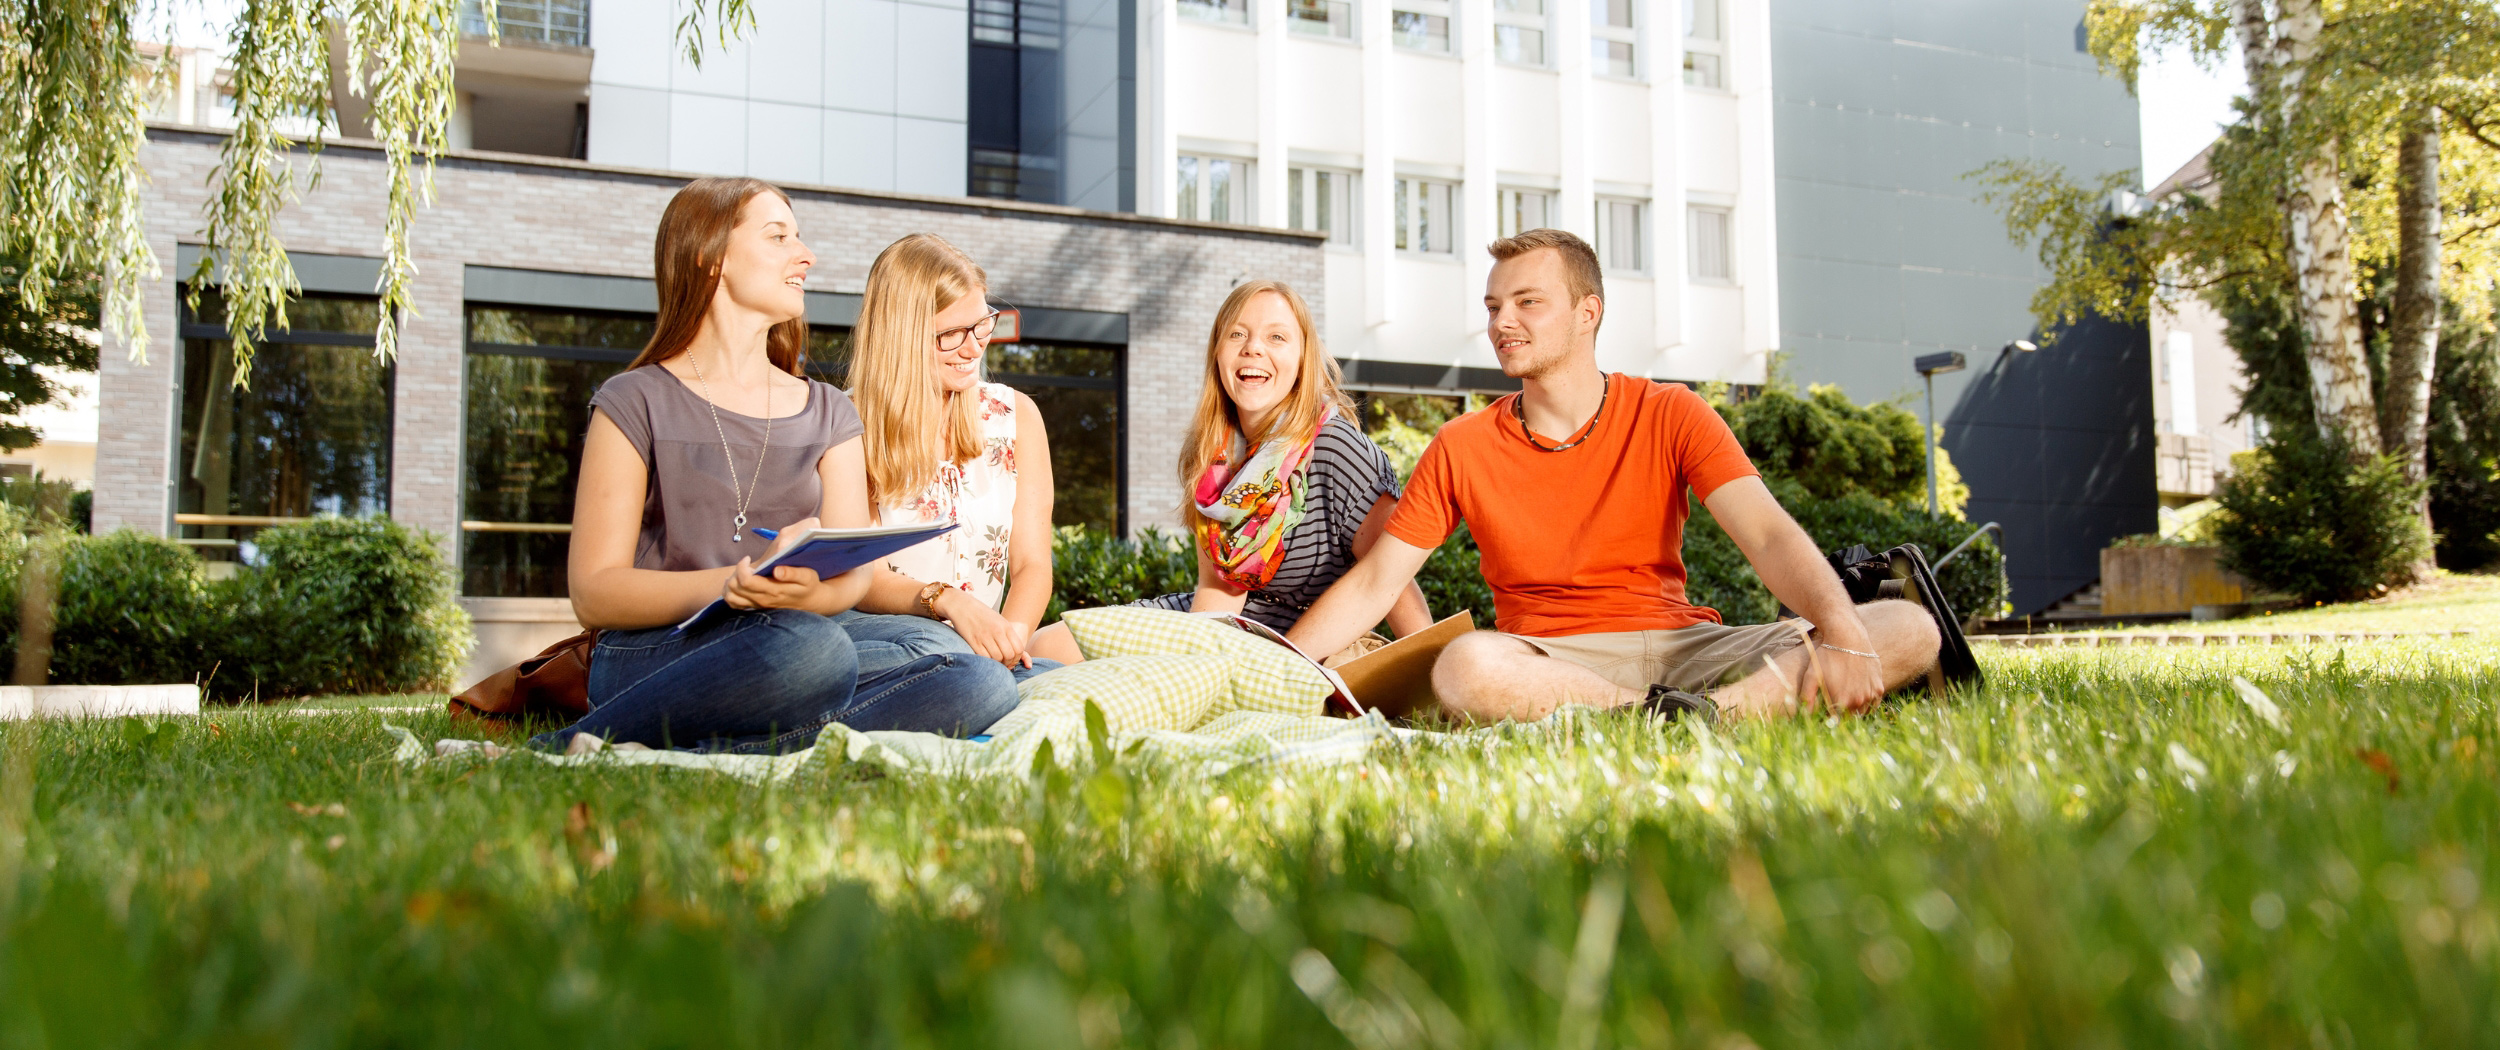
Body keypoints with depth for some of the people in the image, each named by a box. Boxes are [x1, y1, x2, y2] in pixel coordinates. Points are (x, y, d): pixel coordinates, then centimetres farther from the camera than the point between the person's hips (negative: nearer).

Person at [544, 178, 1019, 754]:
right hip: (654, 658, -5)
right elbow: (593, 593, -3)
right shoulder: (636, 403, 5)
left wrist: (808, 591, -21)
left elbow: (855, 571, 4)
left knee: (981, 682, -24)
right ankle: (580, 744, -22)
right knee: (814, 647, -39)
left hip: (798, 655, 5)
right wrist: (730, 584, -21)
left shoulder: (829, 414, 17)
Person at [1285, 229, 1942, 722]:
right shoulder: (1461, 448, 5)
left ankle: (1712, 712, -35)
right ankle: (1684, 716, -30)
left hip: (1679, 648, 2)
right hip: (1545, 662, -1)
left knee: (1909, 630, -18)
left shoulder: (1671, 416, 3)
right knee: (1465, 668, -38)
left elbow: (1770, 535, -8)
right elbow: (1374, 583, 4)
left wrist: (1842, 631, -28)